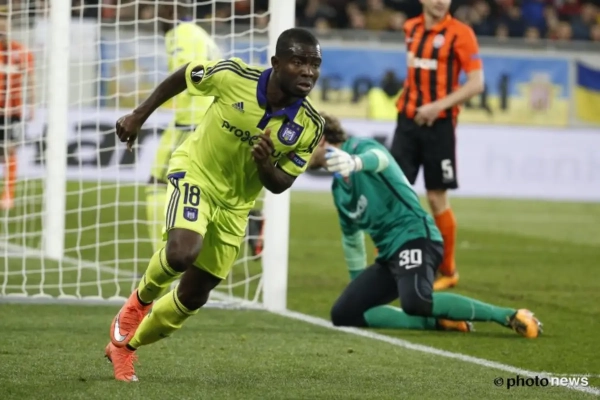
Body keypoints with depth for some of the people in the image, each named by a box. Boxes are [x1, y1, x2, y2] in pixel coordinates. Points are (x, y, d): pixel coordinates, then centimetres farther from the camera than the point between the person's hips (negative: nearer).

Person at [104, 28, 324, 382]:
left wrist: (265, 165, -30)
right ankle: (141, 300, 2)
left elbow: (281, 184, -7)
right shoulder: (233, 76, -24)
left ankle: (125, 344, 34)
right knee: (182, 254, -32)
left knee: (193, 296, 11)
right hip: (195, 171, -4)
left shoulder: (310, 126, -17)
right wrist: (140, 115, -1)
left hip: (234, 206, 4)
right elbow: (183, 76, -4)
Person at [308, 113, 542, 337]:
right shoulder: (338, 188, 21)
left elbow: (379, 157, -32)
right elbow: (352, 238, 34)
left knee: (415, 302, -36)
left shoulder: (359, 147, -5)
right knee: (343, 314, -4)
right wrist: (359, 286, 37)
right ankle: (438, 321, -6)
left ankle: (509, 316, -25)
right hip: (389, 254, 9)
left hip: (414, 237, -9)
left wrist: (355, 162, -56)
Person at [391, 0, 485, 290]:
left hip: (438, 125, -5)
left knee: (437, 199, 1)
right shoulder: (411, 28, 9)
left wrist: (438, 106, -21)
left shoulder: (460, 33, -8)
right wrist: (409, 99, 14)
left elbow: (476, 83, -13)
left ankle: (447, 272, 15)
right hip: (408, 120, 5)